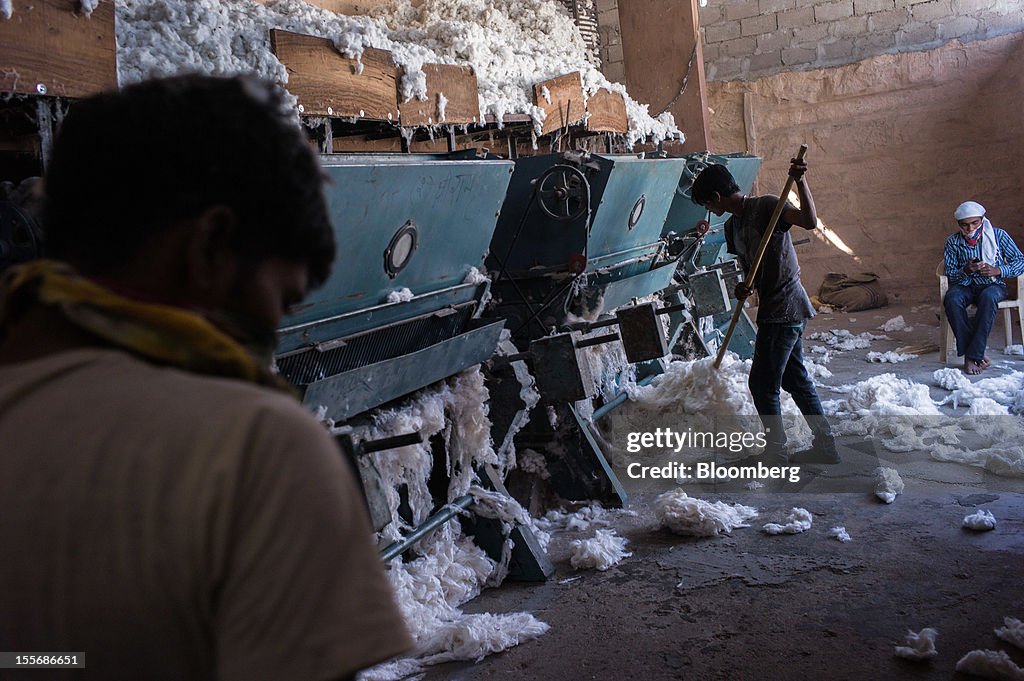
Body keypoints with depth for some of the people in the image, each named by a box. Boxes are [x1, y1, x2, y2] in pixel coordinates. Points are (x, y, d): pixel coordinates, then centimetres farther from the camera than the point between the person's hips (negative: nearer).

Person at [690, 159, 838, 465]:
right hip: (775, 310, 10)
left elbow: (810, 222, -27)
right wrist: (744, 286, -4)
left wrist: (800, 181, -37)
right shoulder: (732, 226, 14)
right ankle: (825, 446, 24)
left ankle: (776, 453, 9)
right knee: (795, 379, 15)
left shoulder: (767, 206, -13)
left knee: (762, 383, -3)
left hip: (783, 309, -10)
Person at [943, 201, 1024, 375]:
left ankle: (973, 356, -36)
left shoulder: (998, 235, -2)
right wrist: (965, 271, -22)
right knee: (951, 299, -34)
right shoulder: (953, 242, 0)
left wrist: (997, 270, -18)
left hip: (993, 285, -1)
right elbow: (949, 273, 0)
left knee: (988, 297, -38)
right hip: (965, 286, 1)